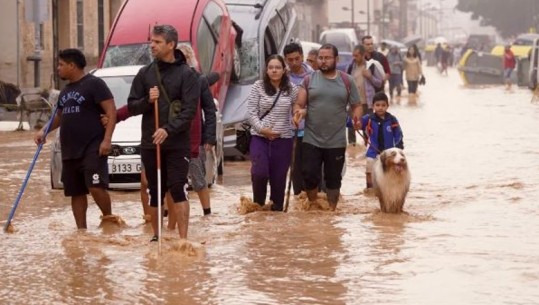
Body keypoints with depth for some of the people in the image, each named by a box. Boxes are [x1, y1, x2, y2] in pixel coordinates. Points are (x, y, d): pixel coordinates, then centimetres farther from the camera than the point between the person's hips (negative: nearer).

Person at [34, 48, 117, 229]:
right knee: (76, 193, 8)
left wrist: (107, 139, -20)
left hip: (93, 148, -8)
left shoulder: (94, 84, -6)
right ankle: (81, 230, 13)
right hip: (69, 151, 8)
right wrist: (44, 131, 15)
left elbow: (111, 111, -12)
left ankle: (108, 218, 1)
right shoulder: (65, 91, 19)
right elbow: (60, 116, 32)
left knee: (96, 187, -19)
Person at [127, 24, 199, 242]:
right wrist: (147, 100, -11)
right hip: (149, 143, 4)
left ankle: (183, 238, -11)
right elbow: (132, 106, 10)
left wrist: (169, 130, -22)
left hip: (177, 144, -4)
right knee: (155, 191, 9)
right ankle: (156, 236, 21)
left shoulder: (186, 74, -2)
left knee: (178, 189, -11)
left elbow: (189, 109, -10)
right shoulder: (145, 73, 10)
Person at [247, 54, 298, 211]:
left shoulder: (291, 89, 3)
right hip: (260, 137, -1)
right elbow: (251, 112, -2)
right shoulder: (258, 87, -1)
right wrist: (262, 129, -13)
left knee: (278, 177, 4)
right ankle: (258, 204, 7)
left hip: (283, 139, 1)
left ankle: (277, 209, 17)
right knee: (259, 172, -16)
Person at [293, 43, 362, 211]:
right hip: (311, 140, 0)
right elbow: (299, 105, 3)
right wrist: (298, 112, -21)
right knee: (310, 175, -2)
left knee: (333, 178, 8)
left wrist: (356, 118, -13)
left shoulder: (347, 81, 4)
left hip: (336, 142, 0)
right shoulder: (309, 80, 4)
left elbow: (356, 105, 8)